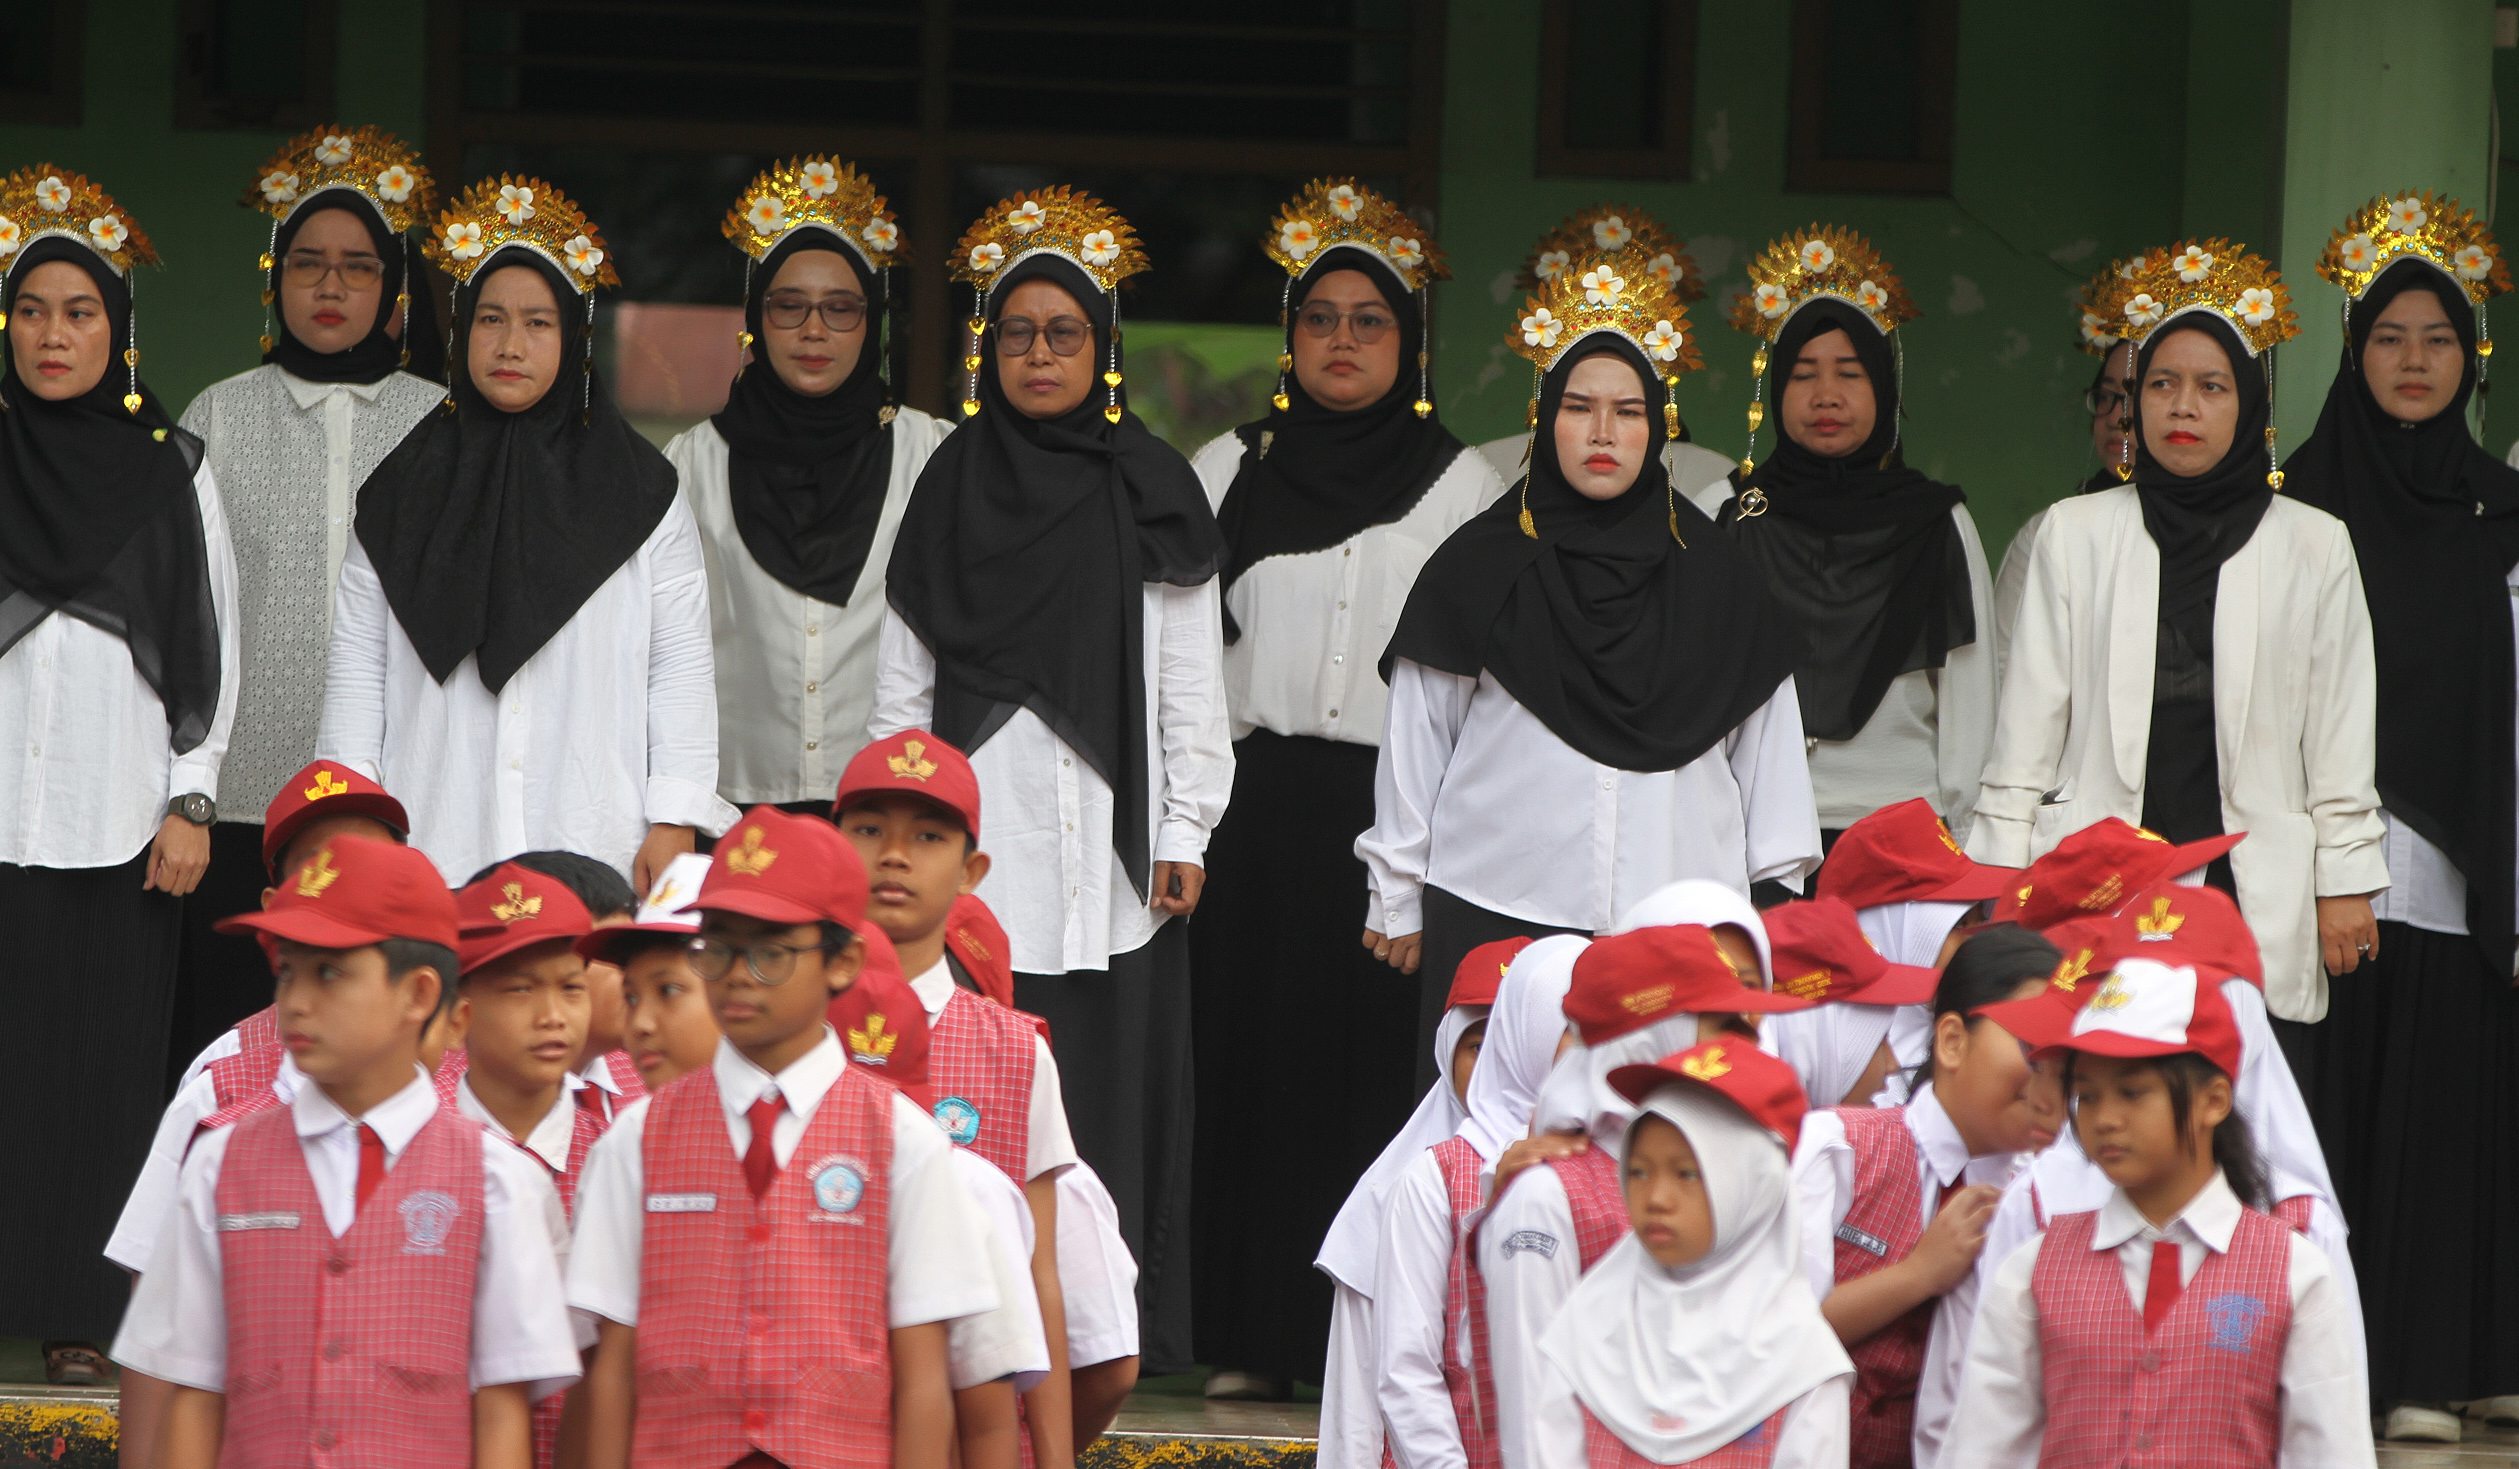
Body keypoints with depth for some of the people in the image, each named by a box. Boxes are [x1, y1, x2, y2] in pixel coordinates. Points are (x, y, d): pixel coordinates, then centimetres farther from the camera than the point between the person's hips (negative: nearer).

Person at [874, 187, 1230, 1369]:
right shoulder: (951, 490, 11)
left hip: (1111, 855, -1)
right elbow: (904, 681, 11)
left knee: (1108, 1085, -3)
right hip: (977, 847, 1)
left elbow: (1191, 682, 6)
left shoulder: (1150, 494, 7)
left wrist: (1186, 833, -1)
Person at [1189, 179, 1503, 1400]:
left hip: (1395, 810, -1)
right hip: (1256, 805, 1)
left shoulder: (1464, 487, 10)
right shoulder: (1228, 471, 13)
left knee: (1378, 1062, -6)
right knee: (1248, 1056, -2)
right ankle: (1249, 1336, 2)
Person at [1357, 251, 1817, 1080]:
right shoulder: (1480, 567, 8)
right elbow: (1418, 739, 11)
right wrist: (1397, 896, 10)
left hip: (1677, 923, 1)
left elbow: (1767, 747, 15)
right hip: (1498, 916, -1)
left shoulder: (1716, 581, 12)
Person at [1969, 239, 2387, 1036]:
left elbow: (2339, 731, 10)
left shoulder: (2314, 547, 9)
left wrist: (2346, 881, 7)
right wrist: (2003, 876, 7)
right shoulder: (2075, 535, 11)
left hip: (2255, 893, 0)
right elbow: (2030, 716, 11)